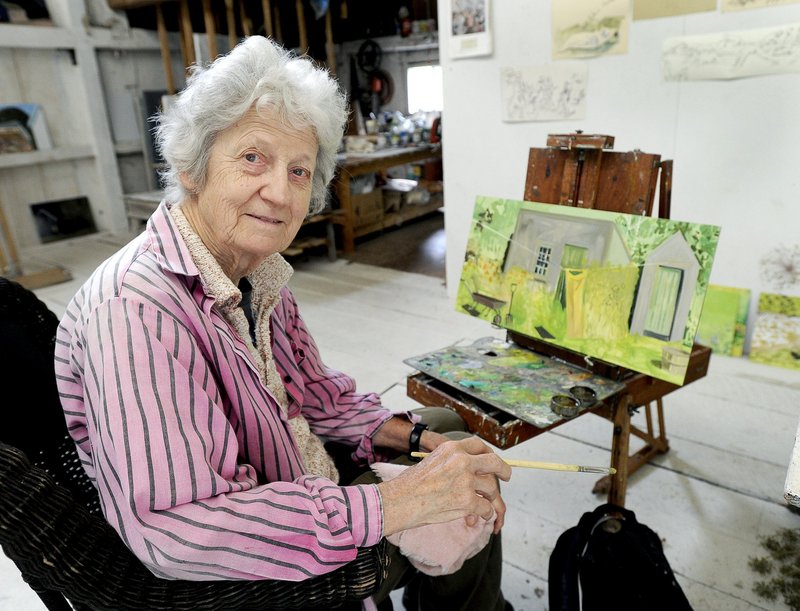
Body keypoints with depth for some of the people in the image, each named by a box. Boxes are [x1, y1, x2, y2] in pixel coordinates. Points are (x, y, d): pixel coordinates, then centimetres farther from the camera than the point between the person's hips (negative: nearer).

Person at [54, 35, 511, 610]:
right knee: (457, 527, -1)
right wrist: (393, 502, -35)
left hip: (302, 484, 8)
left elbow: (316, 397, 6)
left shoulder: (261, 277, -2)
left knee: (472, 493, 14)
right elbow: (173, 528, -37)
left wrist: (420, 438, -8)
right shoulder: (137, 307, -31)